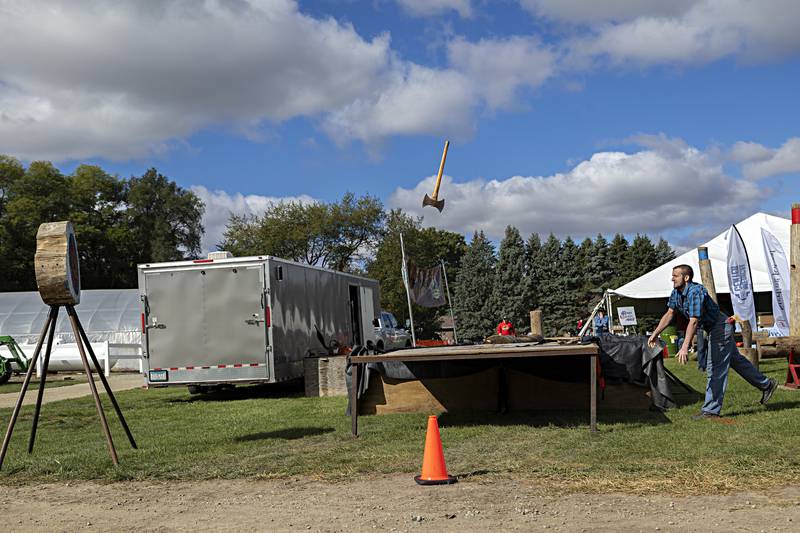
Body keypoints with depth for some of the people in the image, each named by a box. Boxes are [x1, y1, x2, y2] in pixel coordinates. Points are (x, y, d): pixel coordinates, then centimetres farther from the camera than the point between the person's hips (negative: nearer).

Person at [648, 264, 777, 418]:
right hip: (714, 329, 10)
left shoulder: (695, 292, -30)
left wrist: (685, 348, -41)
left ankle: (711, 410, -4)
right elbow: (669, 314, 5)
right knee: (736, 360, 21)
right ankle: (766, 384, 37)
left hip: (721, 327, -10)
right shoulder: (676, 293, -1)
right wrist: (655, 333, -3)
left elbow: (693, 322, -36)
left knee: (715, 369, -8)